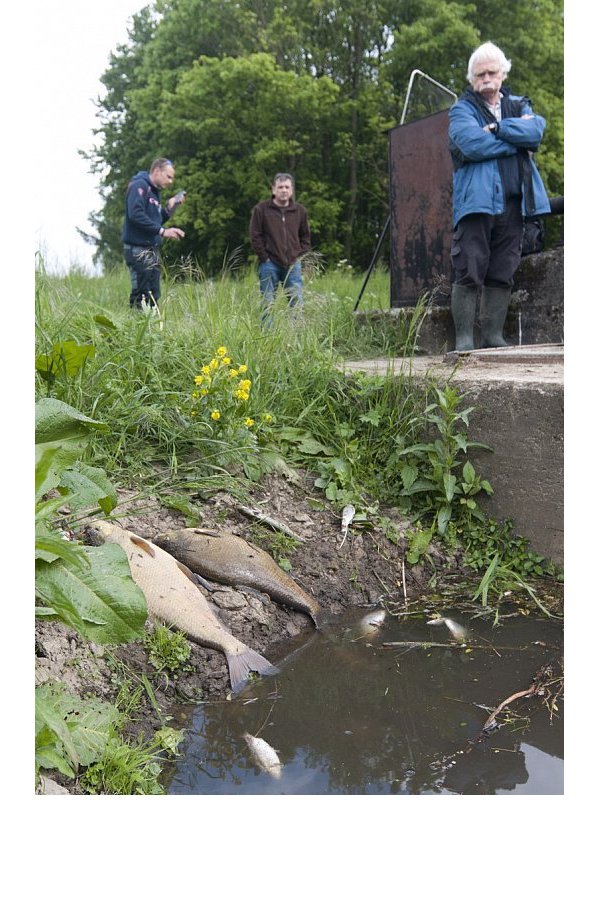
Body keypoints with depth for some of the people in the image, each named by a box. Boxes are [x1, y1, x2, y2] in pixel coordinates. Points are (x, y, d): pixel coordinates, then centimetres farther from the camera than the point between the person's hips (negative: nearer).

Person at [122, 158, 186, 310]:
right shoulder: (139, 186, -9)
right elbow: (136, 215, -23)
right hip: (138, 250, -9)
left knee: (153, 296, 10)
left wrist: (169, 208, 8)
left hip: (152, 250, 9)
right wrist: (162, 231, -21)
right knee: (141, 297, -11)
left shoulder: (155, 191, 20)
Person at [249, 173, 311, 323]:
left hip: (293, 265, 3)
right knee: (268, 304, -1)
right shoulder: (261, 209, 0)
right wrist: (264, 258, -5)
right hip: (269, 264, -3)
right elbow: (255, 236, 0)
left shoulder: (300, 211, 10)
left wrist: (299, 255, 6)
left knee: (297, 303, 1)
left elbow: (305, 236, 17)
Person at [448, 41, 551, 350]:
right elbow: (472, 144, -11)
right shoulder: (462, 109, 9)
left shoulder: (519, 106, 22)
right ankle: (464, 340, -6)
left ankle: (493, 338, 10)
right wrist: (516, 139, -2)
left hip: (512, 203, 4)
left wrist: (495, 128, -7)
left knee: (502, 275, 4)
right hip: (476, 200, -4)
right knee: (469, 273, -10)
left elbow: (535, 131, 0)